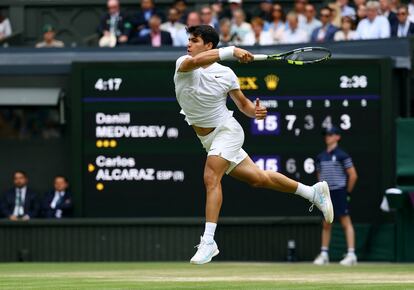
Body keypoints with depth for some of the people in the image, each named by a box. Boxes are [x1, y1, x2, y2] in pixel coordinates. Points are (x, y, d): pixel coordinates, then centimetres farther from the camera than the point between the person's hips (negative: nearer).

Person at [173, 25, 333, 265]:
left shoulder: (225, 73, -6)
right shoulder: (183, 65, -5)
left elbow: (242, 102, 6)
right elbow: (194, 61, -30)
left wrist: (255, 111, -18)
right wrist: (231, 51, -37)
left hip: (226, 130, -4)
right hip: (209, 140, 4)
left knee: (211, 177, -26)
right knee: (258, 178, 12)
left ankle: (208, 242, -29)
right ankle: (314, 192, 27)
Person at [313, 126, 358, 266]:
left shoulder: (342, 155, -6)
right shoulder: (321, 157, 12)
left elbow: (353, 175, -6)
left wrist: (347, 191, -2)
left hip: (339, 192, -6)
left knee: (346, 222, -8)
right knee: (326, 224, 9)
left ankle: (351, 254, -11)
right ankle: (324, 254, 14)